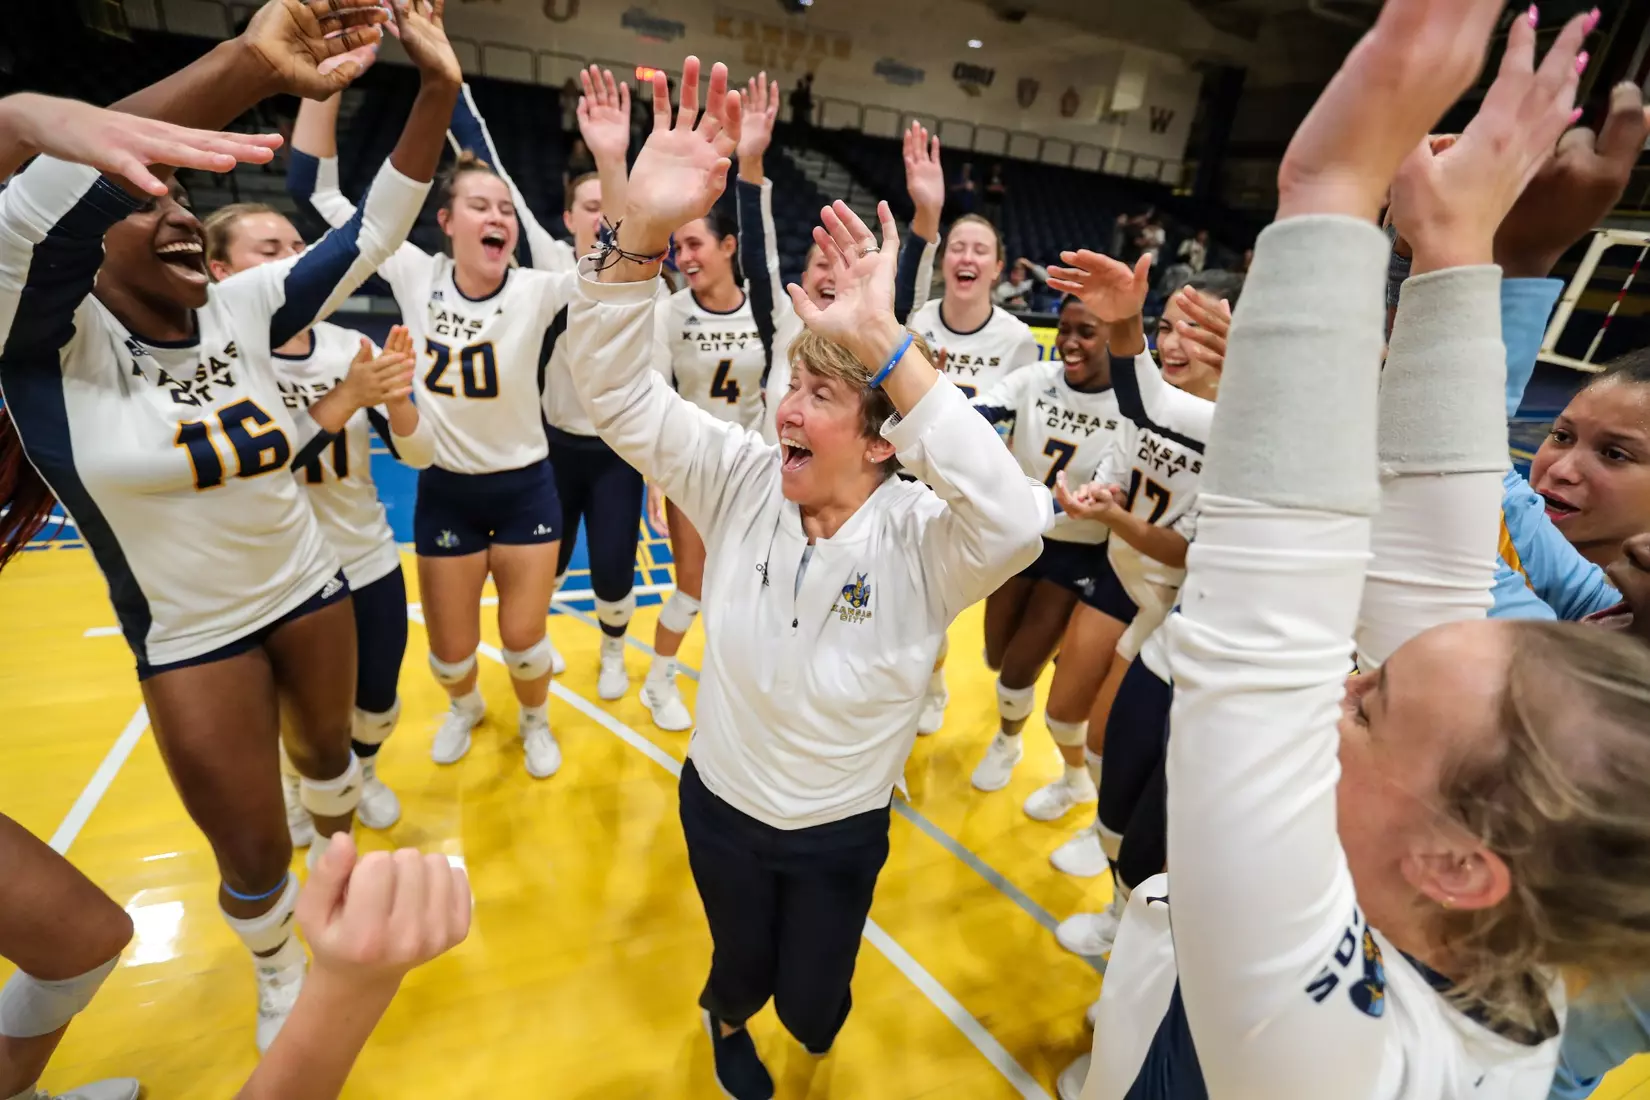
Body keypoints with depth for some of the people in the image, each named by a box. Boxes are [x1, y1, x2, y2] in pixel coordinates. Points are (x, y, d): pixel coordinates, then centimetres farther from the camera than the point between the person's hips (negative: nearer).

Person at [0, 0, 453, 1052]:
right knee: (253, 854, 12)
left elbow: (372, 234, -11)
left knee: (327, 746, 27)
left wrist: (439, 86, -21)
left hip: (310, 589, 3)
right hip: (191, 640, -3)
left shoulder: (242, 308, -6)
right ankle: (280, 977, 43)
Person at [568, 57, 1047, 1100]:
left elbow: (1015, 523, -47)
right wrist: (643, 231, -39)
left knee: (811, 1006, 25)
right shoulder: (745, 484, -17)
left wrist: (884, 342, -50)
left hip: (844, 828, -1)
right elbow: (621, 395, -22)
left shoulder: (919, 537, -26)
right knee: (743, 967, 28)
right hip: (722, 805, 2)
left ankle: (812, 991, 65)